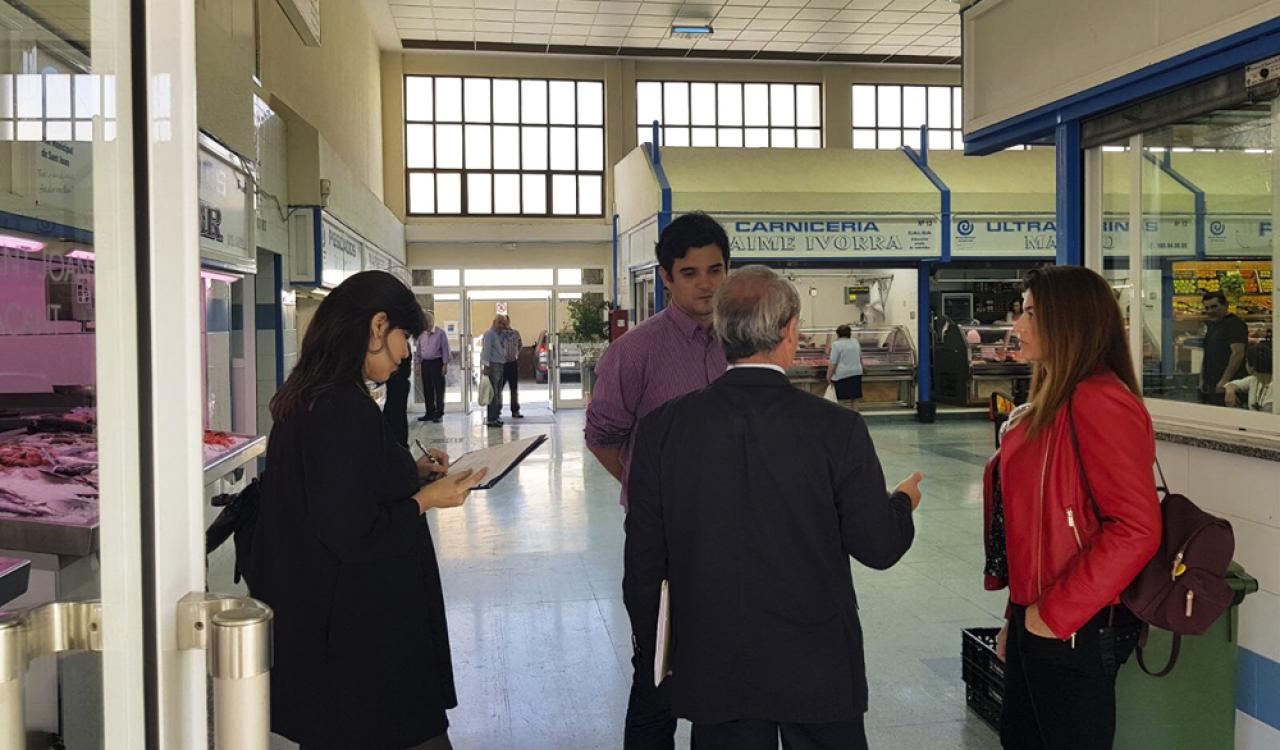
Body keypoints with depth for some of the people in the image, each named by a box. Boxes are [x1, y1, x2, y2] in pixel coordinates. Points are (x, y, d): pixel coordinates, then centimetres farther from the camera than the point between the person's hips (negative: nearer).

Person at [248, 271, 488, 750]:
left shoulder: (306, 400, 6)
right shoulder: (347, 411, -24)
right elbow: (351, 535, -25)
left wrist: (411, 471, 11)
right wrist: (425, 499, -13)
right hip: (362, 633, -10)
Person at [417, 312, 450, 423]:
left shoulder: (440, 334, -5)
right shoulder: (421, 335, 10)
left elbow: (445, 350, -6)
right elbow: (419, 350, 16)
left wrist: (445, 365, -11)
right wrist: (418, 364, 10)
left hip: (437, 363, -5)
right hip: (425, 363, 5)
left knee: (439, 389, -3)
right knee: (427, 389, 8)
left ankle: (439, 414, 1)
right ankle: (429, 413, 17)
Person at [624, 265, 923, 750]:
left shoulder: (662, 428, -7)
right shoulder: (837, 429, -14)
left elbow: (644, 559, -2)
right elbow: (878, 547, -6)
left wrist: (653, 659, 12)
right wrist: (903, 502, 16)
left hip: (712, 670, 2)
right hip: (819, 670, -2)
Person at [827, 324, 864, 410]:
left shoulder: (837, 345, -10)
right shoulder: (856, 342, 10)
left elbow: (833, 363, -13)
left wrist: (829, 376, -7)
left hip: (842, 375, -6)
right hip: (857, 373, 6)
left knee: (844, 400, -4)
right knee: (855, 399, 10)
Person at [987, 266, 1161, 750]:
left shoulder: (1099, 402, -19)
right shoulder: (1053, 402, 11)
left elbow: (1136, 529, -26)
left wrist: (1057, 614, -20)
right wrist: (1017, 616, 17)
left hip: (1075, 631, -9)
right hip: (1035, 619, 9)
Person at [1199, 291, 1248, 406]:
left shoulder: (1235, 324, -9)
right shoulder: (1210, 325, 19)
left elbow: (1238, 354, -18)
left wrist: (1224, 381, -22)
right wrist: (1202, 379, 17)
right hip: (1209, 386, 9)